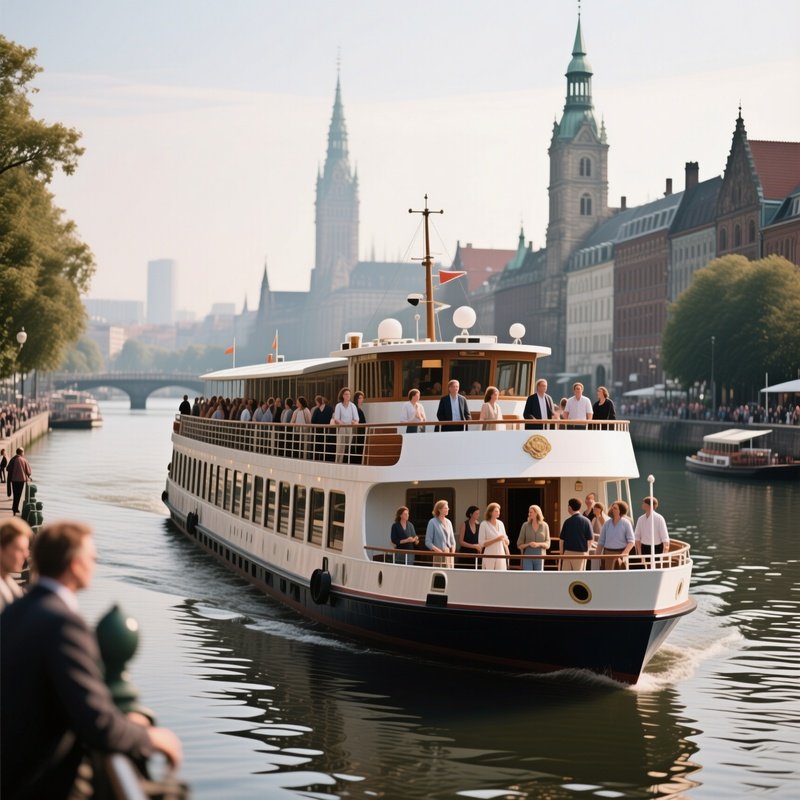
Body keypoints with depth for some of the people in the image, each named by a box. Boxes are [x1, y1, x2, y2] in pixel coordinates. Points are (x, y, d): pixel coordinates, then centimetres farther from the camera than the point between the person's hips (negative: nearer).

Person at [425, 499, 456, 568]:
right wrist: (438, 550, -17)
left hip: (449, 555, 5)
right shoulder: (433, 522, -3)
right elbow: (428, 542, -5)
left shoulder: (448, 522, 13)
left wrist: (453, 548, 0)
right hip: (439, 555, -5)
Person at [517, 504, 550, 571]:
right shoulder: (525, 525, 2)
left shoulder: (544, 526, 3)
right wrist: (528, 544, -17)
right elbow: (519, 545, 2)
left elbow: (547, 545, 3)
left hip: (539, 558, 1)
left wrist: (539, 544, -17)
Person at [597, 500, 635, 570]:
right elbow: (601, 541, 12)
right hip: (608, 553, 3)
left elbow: (631, 541, -4)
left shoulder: (626, 523, 0)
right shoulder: (607, 523, 9)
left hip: (620, 554, -3)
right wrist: (598, 555, 3)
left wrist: (624, 553, -19)